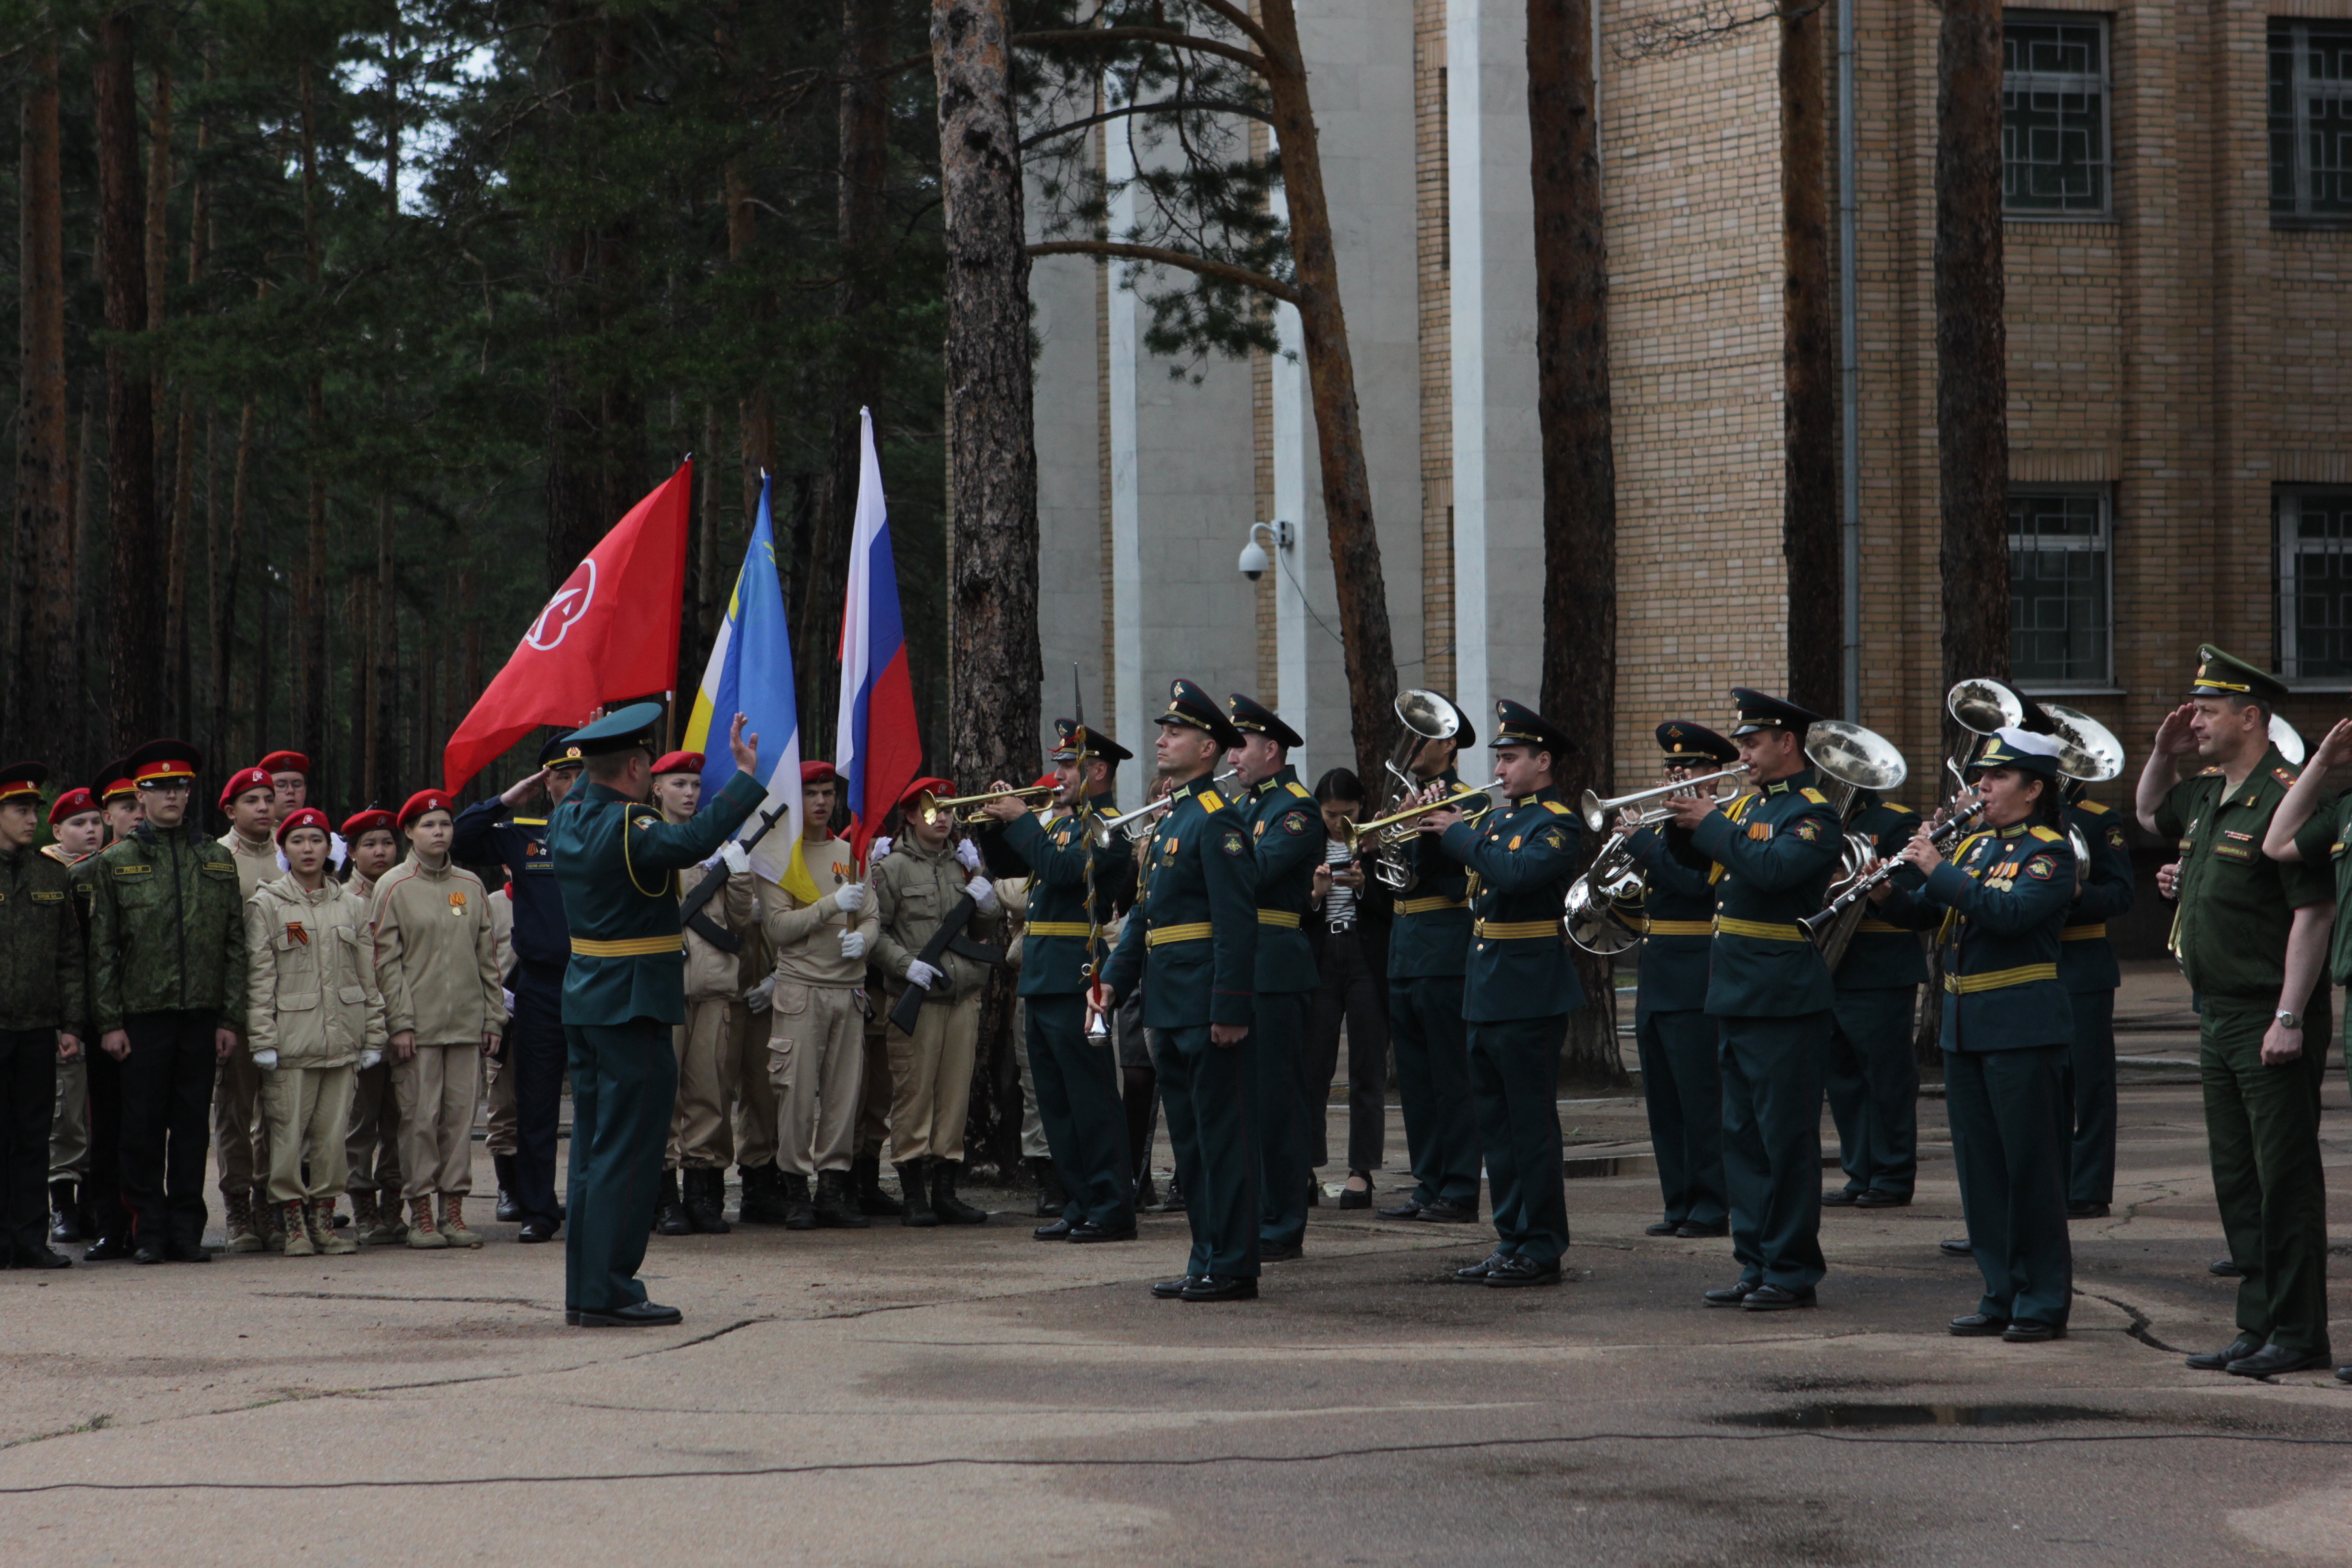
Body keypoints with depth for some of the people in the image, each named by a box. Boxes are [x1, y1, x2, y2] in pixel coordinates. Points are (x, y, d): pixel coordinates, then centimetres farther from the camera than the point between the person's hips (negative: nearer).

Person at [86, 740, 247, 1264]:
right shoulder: (114, 863, 4)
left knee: (193, 1126, 4)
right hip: (143, 1017, -2)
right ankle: (149, 1231, 6)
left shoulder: (218, 861, 11)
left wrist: (230, 1018, 2)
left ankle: (187, 1231, 10)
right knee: (143, 1128, 0)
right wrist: (109, 1021, -6)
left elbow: (236, 945, 9)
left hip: (201, 1017, 2)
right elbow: (102, 949, 1)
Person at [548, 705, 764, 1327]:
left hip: (584, 998, 9)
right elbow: (695, 841, -38)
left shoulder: (568, 816, 7)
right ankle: (607, 1292, -7)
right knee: (627, 1152, -6)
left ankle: (584, 1290, 17)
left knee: (594, 1148, 13)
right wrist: (745, 776, -35)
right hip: (634, 1006, -9)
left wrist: (591, 751, 47)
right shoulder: (628, 829, -19)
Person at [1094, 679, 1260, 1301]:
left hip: (1207, 1006, -10)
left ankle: (1232, 1267, -2)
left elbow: (1237, 919, -18)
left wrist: (1230, 1010, -22)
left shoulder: (1216, 819, -12)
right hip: (1169, 1005, 10)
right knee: (1189, 1135, 13)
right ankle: (1207, 1261, 19)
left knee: (1222, 1134, -5)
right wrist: (1115, 977, 11)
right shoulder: (1169, 816, 17)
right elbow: (1145, 911, 21)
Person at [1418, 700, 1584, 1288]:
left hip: (1529, 995, -9)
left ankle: (1542, 1250, 0)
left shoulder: (1558, 825, -11)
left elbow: (1514, 873, -27)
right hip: (1486, 993, 9)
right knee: (1496, 1124, 12)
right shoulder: (1498, 818, 15)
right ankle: (1511, 1241, 19)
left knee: (1531, 1124, -5)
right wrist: (1438, 827, 1)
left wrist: (1458, 833, -18)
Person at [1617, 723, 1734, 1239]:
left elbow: (1696, 885, -21)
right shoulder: (1665, 824, 17)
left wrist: (1641, 842, -18)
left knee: (1701, 1099, -6)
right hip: (1655, 980, 8)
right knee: (1663, 1101, 9)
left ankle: (1710, 1209, -2)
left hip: (1694, 984, -8)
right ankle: (1679, 1204, 15)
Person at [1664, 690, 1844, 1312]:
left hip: (1784, 1000, -9)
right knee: (1742, 1137, 11)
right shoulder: (1746, 805, 16)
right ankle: (1756, 1265, 17)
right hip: (1736, 996, 9)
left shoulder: (1813, 813, -9)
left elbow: (1773, 868, -26)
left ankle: (1792, 1271, 1)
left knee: (1786, 1138, -4)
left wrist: (1711, 826, -18)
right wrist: (1685, 822, -1)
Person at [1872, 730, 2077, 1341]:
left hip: (2023, 1027, -8)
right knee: (1979, 1167, 10)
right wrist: (1888, 895, -5)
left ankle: (2044, 1302, 1)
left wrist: (1937, 871, -22)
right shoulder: (1972, 846, 15)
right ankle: (2000, 1296, 17)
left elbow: (2011, 912, -24)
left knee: (2030, 1166, -4)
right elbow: (1923, 914, 15)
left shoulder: (2050, 853, -8)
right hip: (1964, 1026, 8)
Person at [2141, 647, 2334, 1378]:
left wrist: (2290, 1018, -23)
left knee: (2285, 1177, -3)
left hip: (2269, 1023, -9)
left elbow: (2314, 912, -21)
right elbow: (2151, 814, 34)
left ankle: (2297, 1333, 3)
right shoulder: (2209, 794, 11)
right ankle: (2258, 1325, 19)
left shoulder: (2284, 796, -17)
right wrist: (2163, 755, 14)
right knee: (2237, 1179, 12)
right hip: (2219, 1017, 9)